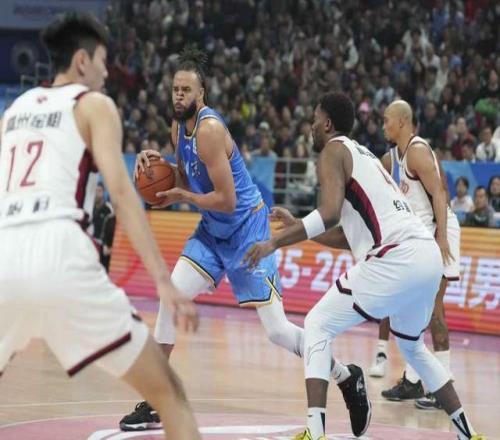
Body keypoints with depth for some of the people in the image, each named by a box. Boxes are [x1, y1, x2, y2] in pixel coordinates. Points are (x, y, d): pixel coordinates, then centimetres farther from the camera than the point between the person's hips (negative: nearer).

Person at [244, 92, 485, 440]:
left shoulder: (334, 150, 3)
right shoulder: (365, 156, 28)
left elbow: (330, 213, -14)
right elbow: (346, 234, 32)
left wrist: (276, 242, -10)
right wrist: (296, 227, 34)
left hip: (396, 259, -9)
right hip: (430, 256, 9)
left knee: (318, 326, 0)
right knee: (412, 346, 30)